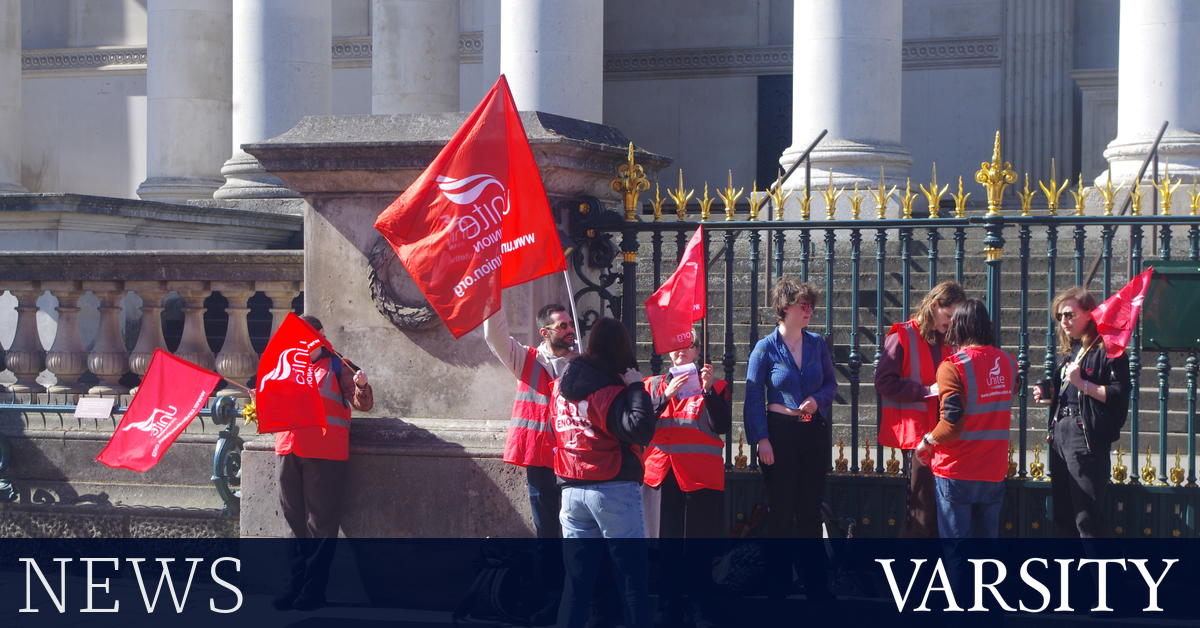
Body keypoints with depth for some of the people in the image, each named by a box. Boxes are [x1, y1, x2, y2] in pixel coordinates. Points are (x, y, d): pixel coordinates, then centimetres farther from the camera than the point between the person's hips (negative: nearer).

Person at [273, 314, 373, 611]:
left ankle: (315, 587, -3)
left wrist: (362, 386, -25)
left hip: (325, 452, -5)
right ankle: (296, 582, 13)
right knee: (294, 519, 8)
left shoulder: (337, 366, 4)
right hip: (288, 449, 5)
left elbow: (362, 404, -4)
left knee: (321, 520, -4)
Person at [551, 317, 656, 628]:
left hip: (571, 490, 6)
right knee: (631, 573, 1)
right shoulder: (609, 390, -13)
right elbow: (640, 429, -23)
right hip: (613, 490, -6)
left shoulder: (560, 385, 8)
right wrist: (636, 387, -14)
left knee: (577, 574, 9)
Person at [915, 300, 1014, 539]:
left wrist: (927, 442, -4)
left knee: (956, 538, 1)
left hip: (956, 470, -5)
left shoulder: (953, 367, -14)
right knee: (986, 537, 12)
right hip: (994, 471, 5)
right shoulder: (1008, 363, 4)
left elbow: (952, 423, -20)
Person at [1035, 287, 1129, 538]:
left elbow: (1119, 394, -17)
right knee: (1063, 515, 13)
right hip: (1060, 433, 9)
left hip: (1087, 436, -9)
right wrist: (1049, 396, 11)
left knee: (1087, 517, -10)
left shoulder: (1106, 350, -8)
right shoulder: (1070, 351, 19)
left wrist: (1081, 383, -20)